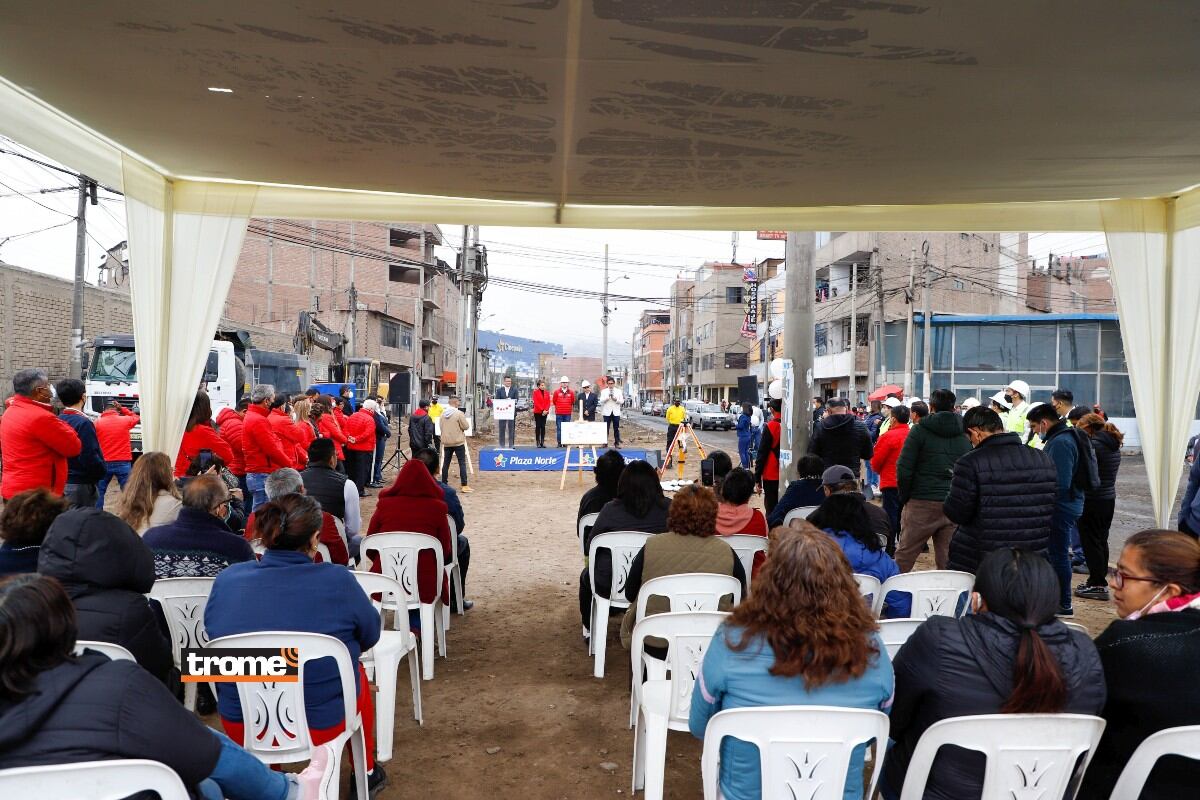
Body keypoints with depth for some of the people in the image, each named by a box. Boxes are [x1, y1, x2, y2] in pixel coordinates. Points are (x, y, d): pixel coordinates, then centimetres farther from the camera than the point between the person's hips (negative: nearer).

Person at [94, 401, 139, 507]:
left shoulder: (97, 423, 1)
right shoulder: (125, 420, 1)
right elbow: (137, 418, 24)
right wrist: (122, 409, 21)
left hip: (103, 463, 1)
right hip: (123, 463, -1)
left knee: (99, 493, 13)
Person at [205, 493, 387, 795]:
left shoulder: (226, 580, -8)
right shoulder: (337, 581, -18)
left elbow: (215, 634, 10)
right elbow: (370, 635, -2)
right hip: (323, 724, -3)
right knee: (357, 670, 28)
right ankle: (366, 773, 44)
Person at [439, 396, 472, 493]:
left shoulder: (443, 414, 5)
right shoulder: (459, 414, -13)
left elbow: (441, 427, 13)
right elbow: (466, 427, -11)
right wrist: (465, 420, 7)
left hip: (446, 442, 5)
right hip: (458, 442, -5)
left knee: (446, 463, 12)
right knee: (462, 463, -2)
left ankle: (443, 484, 16)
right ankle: (464, 486, -5)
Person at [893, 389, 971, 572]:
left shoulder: (920, 430, -3)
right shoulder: (965, 434, 8)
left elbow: (904, 469, -8)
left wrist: (904, 497, 3)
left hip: (921, 503, -3)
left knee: (904, 556, 4)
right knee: (948, 560, 9)